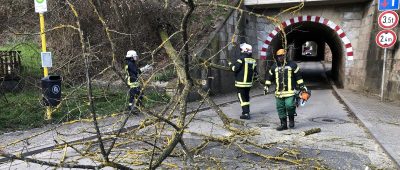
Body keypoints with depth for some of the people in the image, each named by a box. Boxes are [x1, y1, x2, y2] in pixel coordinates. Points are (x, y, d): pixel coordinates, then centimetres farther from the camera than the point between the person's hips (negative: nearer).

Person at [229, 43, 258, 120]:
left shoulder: (242, 59, -15)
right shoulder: (253, 61, 5)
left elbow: (235, 68, -14)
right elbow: (255, 72, 8)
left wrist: (230, 64, 4)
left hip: (241, 83, -6)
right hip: (249, 82, 7)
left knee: (242, 98, -2)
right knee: (246, 97, 19)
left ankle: (246, 114, -6)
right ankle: (247, 111, 29)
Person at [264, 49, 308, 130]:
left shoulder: (292, 65, 1)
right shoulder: (274, 67, 12)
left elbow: (298, 76, 4)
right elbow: (269, 76, 21)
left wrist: (302, 85, 2)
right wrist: (266, 86, 16)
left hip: (290, 91, -4)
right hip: (279, 92, 4)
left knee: (289, 105, -17)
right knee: (280, 108, 6)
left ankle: (291, 119, 11)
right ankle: (283, 124, 17)